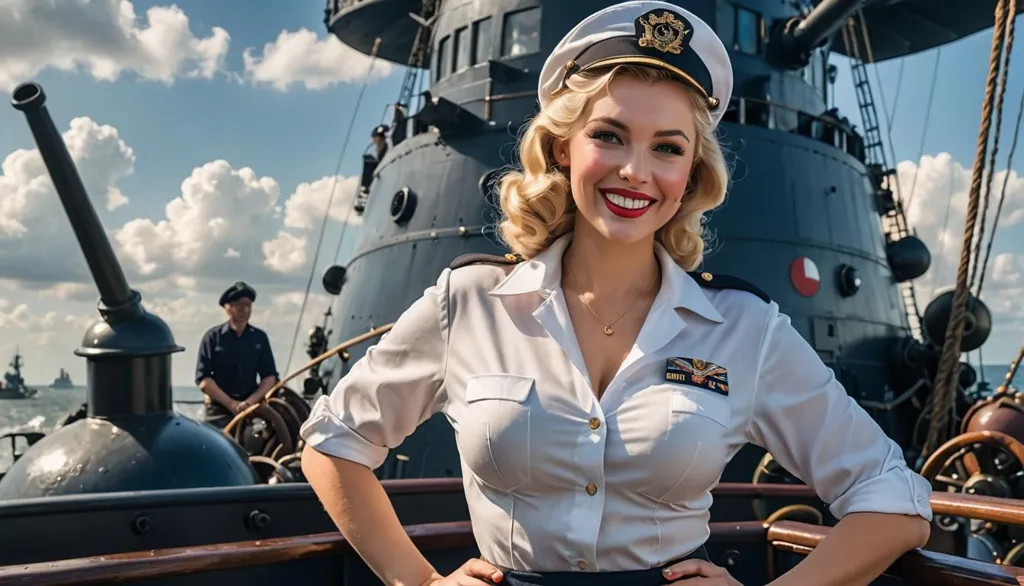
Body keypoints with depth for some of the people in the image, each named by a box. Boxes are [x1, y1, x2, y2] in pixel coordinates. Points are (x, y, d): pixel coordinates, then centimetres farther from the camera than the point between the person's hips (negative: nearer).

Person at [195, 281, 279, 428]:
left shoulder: (259, 337, 8)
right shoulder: (213, 337, -1)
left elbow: (270, 376, 8)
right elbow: (203, 378, -4)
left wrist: (250, 401, -9)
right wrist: (231, 403, -12)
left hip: (251, 409, 3)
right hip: (219, 410, -3)